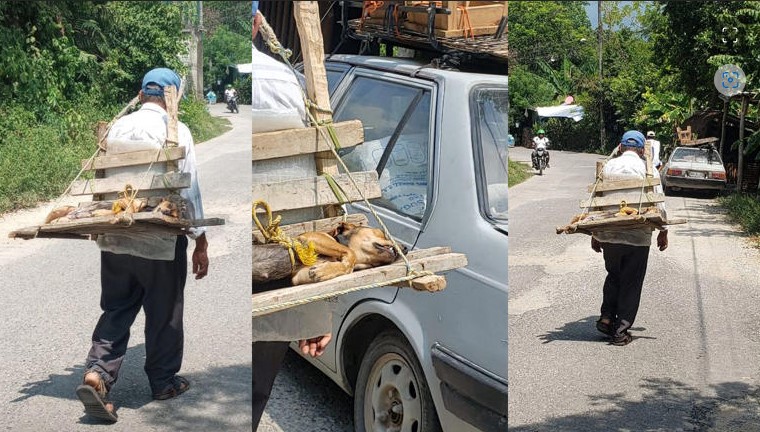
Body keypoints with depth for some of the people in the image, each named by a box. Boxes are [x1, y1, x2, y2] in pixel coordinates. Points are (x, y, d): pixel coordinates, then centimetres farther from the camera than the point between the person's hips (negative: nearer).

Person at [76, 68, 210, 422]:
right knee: (164, 314, 11)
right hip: (161, 242, -4)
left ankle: (96, 374, -2)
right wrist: (200, 242, -5)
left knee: (116, 311, 14)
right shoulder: (176, 131, -10)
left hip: (115, 238, 5)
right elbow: (188, 190, -11)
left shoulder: (117, 127, 6)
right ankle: (163, 382, 24)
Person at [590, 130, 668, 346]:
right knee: (631, 283, 8)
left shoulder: (608, 166, 4)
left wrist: (595, 234, 13)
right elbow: (658, 203, -4)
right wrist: (663, 232, 8)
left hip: (608, 234, 2)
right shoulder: (647, 169, -2)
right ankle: (621, 330, 7)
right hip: (638, 236, -2)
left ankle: (606, 317, 12)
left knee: (613, 276, 22)